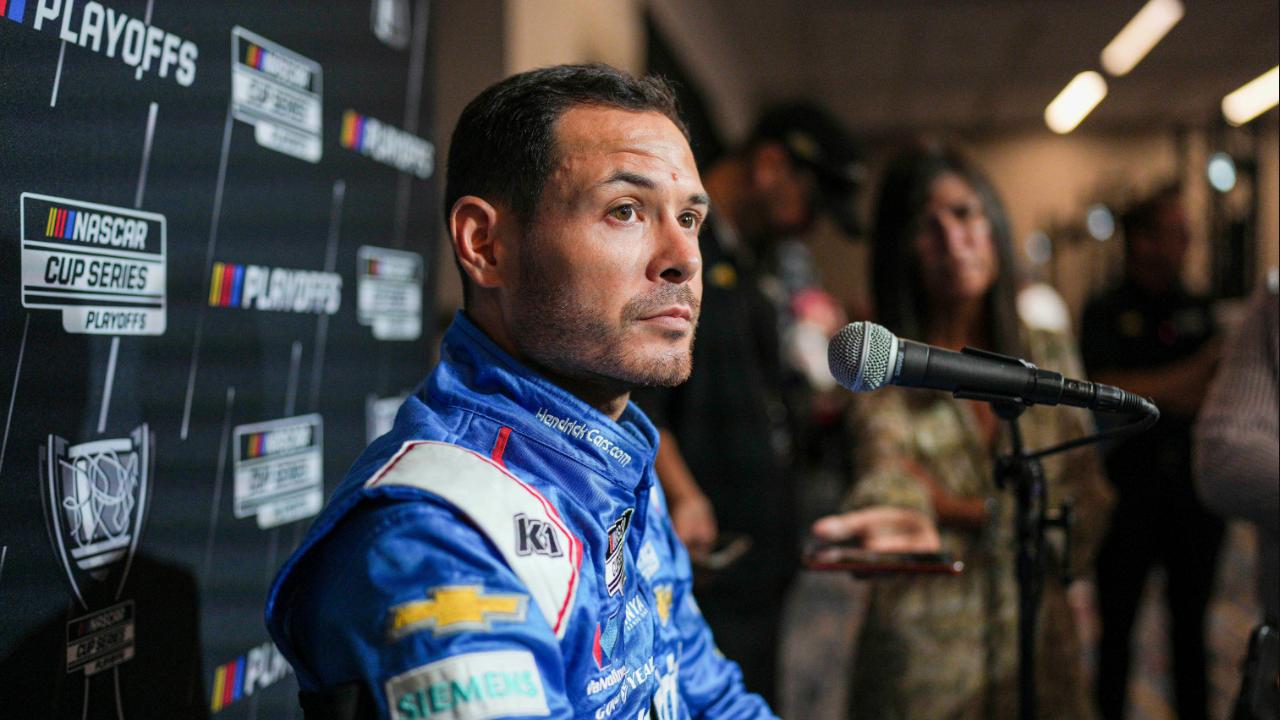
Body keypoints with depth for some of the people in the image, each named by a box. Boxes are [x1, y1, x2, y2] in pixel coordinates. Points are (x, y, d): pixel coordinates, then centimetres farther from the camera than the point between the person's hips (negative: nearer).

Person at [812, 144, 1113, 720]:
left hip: (1039, 640, 4)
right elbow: (886, 476, -24)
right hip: (923, 655, -3)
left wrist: (955, 510, -13)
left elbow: (1084, 515, 0)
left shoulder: (1050, 350, 4)